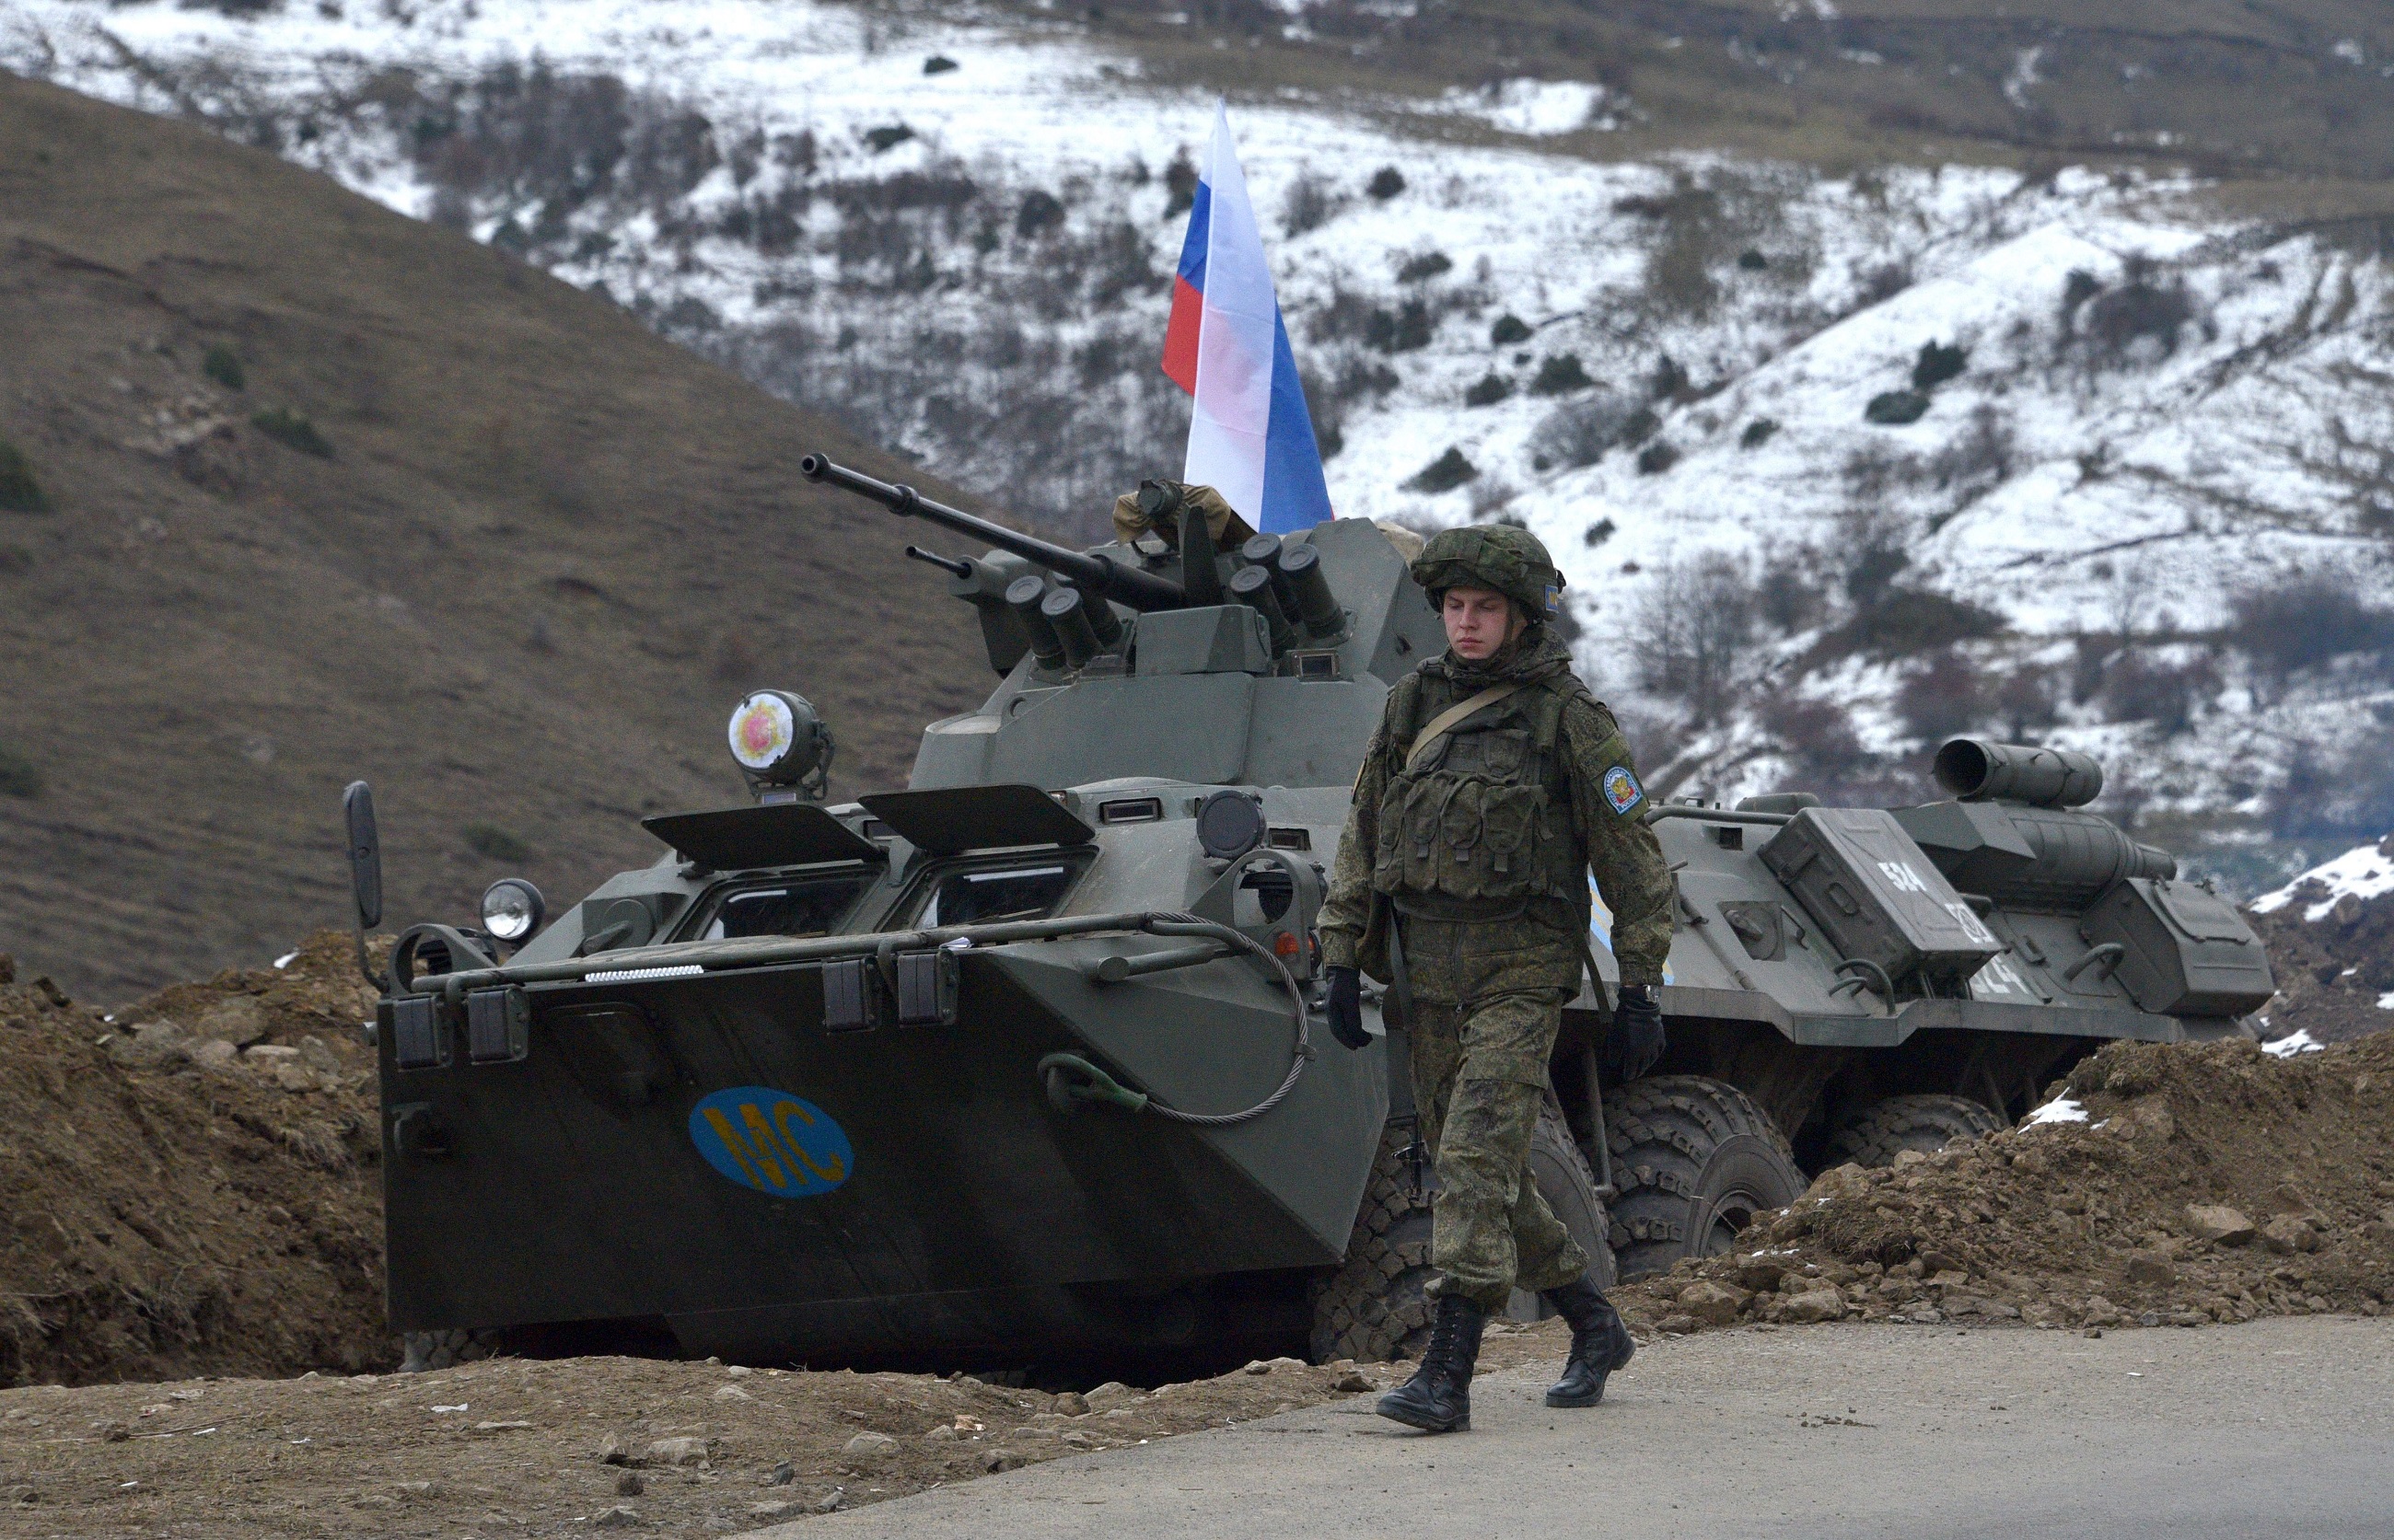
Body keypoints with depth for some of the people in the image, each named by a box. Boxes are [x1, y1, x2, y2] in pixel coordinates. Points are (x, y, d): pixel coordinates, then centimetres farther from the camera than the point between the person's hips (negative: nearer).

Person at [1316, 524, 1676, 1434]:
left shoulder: (1570, 721, -5)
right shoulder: (1412, 706, 9)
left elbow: (1635, 865, -2)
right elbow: (1362, 840, 15)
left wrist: (1639, 993, -5)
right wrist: (1341, 957, 9)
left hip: (1520, 973, -6)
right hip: (1425, 971, 6)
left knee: (1476, 1161, -17)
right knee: (1479, 1174, 11)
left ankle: (1447, 1375, -20)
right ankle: (1594, 1331, 30)